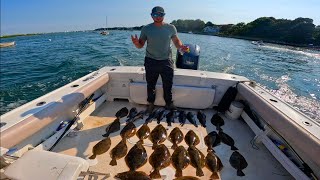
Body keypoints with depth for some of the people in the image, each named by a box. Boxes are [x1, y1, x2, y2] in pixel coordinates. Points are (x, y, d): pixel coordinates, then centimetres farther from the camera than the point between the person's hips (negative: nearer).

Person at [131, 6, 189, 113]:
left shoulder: (171, 28, 0)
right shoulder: (146, 29, -1)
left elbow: (176, 41, 10)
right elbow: (140, 45, 1)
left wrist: (181, 47, -12)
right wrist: (136, 43, -23)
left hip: (166, 61, 0)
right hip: (151, 61, 0)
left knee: (168, 85, 9)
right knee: (150, 85, 11)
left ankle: (169, 104, 29)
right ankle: (151, 104, 31)